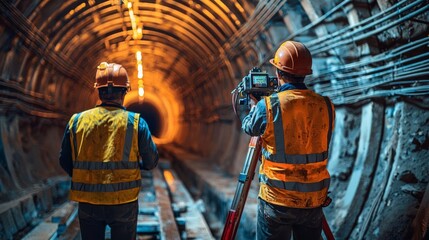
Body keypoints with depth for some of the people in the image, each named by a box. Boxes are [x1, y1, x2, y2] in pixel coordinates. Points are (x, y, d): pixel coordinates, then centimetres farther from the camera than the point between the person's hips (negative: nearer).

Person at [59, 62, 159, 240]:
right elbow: (151, 162, -3)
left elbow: (65, 162, 5)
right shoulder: (136, 122, -8)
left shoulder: (77, 121, -2)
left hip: (88, 202, 2)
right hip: (123, 202, -2)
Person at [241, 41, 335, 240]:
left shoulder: (268, 106, -14)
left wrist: (254, 105, 27)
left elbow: (248, 127, 6)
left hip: (277, 200, -3)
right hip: (314, 200, 4)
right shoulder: (325, 106, -3)